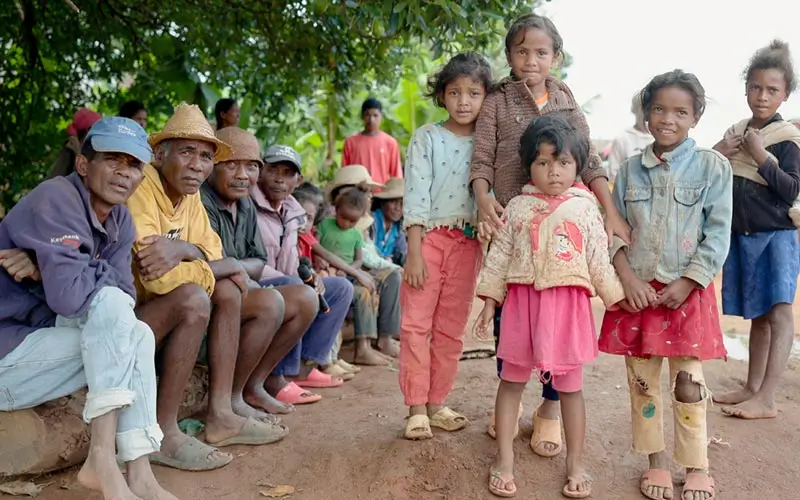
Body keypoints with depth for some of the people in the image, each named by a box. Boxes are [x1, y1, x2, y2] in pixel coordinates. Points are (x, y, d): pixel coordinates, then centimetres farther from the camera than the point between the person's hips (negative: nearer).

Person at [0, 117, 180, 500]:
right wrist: (103, 274, -10)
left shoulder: (119, 219, 5)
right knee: (110, 304, -21)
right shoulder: (56, 200, -19)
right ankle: (103, 458, -24)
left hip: (41, 336, 8)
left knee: (139, 336, -8)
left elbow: (126, 294, -4)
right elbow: (68, 294, -29)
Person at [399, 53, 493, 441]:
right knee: (416, 324, -2)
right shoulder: (426, 138, -2)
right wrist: (414, 251, -14)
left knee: (452, 328, 9)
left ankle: (437, 403, 20)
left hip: (468, 242, 3)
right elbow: (415, 195, -8)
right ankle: (416, 408, 6)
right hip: (429, 236, -3)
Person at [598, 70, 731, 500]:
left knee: (688, 382, 2)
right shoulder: (631, 169, 6)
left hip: (686, 291, -3)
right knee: (642, 380, 9)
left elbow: (718, 234, -5)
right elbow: (614, 230, 5)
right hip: (636, 290, 3)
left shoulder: (712, 166, -2)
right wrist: (628, 279, -9)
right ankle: (656, 462, 24)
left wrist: (687, 283, -11)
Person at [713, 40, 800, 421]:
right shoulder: (736, 133, 9)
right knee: (757, 315, 14)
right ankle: (752, 388, 21)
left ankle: (765, 400, -10)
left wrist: (760, 157, -21)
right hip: (741, 235, 6)